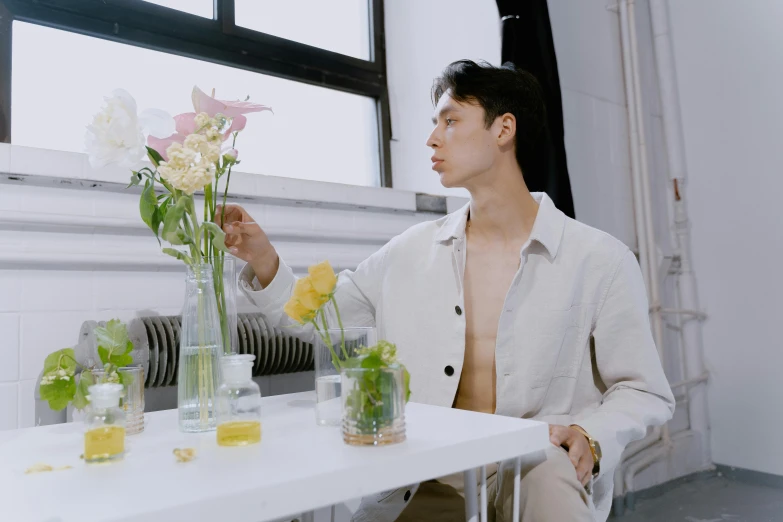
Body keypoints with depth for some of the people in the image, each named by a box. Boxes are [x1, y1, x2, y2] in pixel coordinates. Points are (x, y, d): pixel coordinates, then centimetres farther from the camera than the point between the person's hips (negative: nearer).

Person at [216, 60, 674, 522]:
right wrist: (264, 259, -4)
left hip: (539, 471, -3)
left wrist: (593, 438, -18)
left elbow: (644, 392, 1)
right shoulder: (411, 252, 4)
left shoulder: (601, 259, -4)